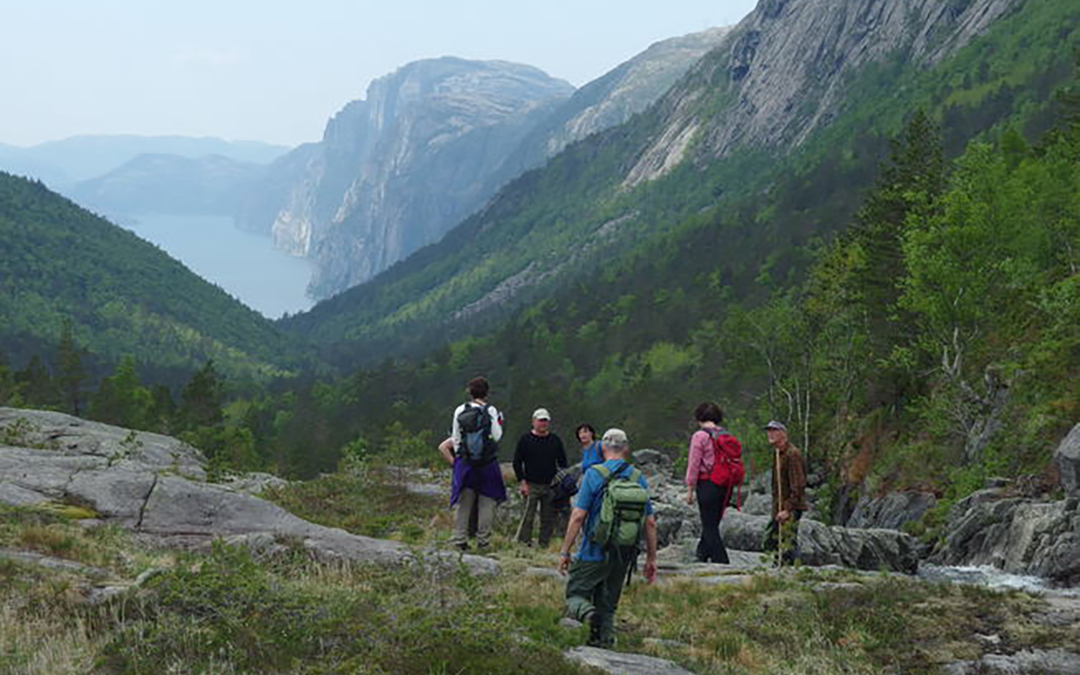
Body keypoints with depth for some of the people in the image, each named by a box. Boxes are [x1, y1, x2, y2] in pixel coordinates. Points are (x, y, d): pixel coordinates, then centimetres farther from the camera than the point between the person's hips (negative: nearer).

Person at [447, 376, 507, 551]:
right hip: (488, 464, -2)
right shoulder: (490, 411, -7)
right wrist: (499, 423, 11)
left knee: (463, 503, 8)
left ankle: (460, 539, 7)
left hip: (465, 463, 2)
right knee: (487, 502, 6)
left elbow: (455, 438, 5)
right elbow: (497, 436, -7)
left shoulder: (460, 411, 1)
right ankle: (483, 540, 4)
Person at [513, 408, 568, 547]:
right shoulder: (526, 440, 3)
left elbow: (562, 463, 18)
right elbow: (517, 462, 3)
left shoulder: (555, 440, 12)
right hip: (531, 486, -3)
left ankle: (543, 545, 9)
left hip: (550, 486, 3)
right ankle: (523, 544, -3)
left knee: (549, 519, 3)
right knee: (528, 517, -8)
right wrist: (522, 482, -6)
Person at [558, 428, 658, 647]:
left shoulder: (594, 475, -8)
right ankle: (603, 640, 7)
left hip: (595, 553, -4)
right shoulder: (639, 478, 5)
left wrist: (565, 551, -7)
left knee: (575, 594, 6)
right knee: (608, 605, 15)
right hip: (625, 555, 4)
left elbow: (578, 516, -13)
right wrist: (651, 558, 13)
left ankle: (588, 613, -24)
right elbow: (650, 522, 6)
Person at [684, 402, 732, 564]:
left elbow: (694, 465, -10)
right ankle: (702, 554, 28)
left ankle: (721, 561, -4)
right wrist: (729, 486, 18)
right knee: (712, 523, 18)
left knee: (710, 526, 0)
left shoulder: (700, 436, -9)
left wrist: (690, 490, -4)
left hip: (707, 485, -6)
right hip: (725, 486, 6)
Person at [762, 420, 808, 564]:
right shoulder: (776, 453, 14)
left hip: (791, 509, -9)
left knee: (788, 544, -10)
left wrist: (788, 509, -22)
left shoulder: (792, 454, -15)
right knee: (770, 541, 12)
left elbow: (798, 486, -19)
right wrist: (776, 508, 15)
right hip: (779, 509, 9)